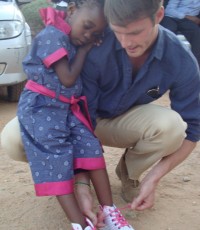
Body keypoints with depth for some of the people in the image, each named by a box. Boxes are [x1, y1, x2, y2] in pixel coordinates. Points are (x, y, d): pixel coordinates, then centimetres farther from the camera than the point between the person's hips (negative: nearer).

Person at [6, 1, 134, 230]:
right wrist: (83, 51, -8)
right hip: (41, 108, -8)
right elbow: (68, 79, -18)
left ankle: (108, 211, 2)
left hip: (68, 107, 8)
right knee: (57, 159, -10)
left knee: (91, 147, -2)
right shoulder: (53, 36, -17)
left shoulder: (75, 43, 12)